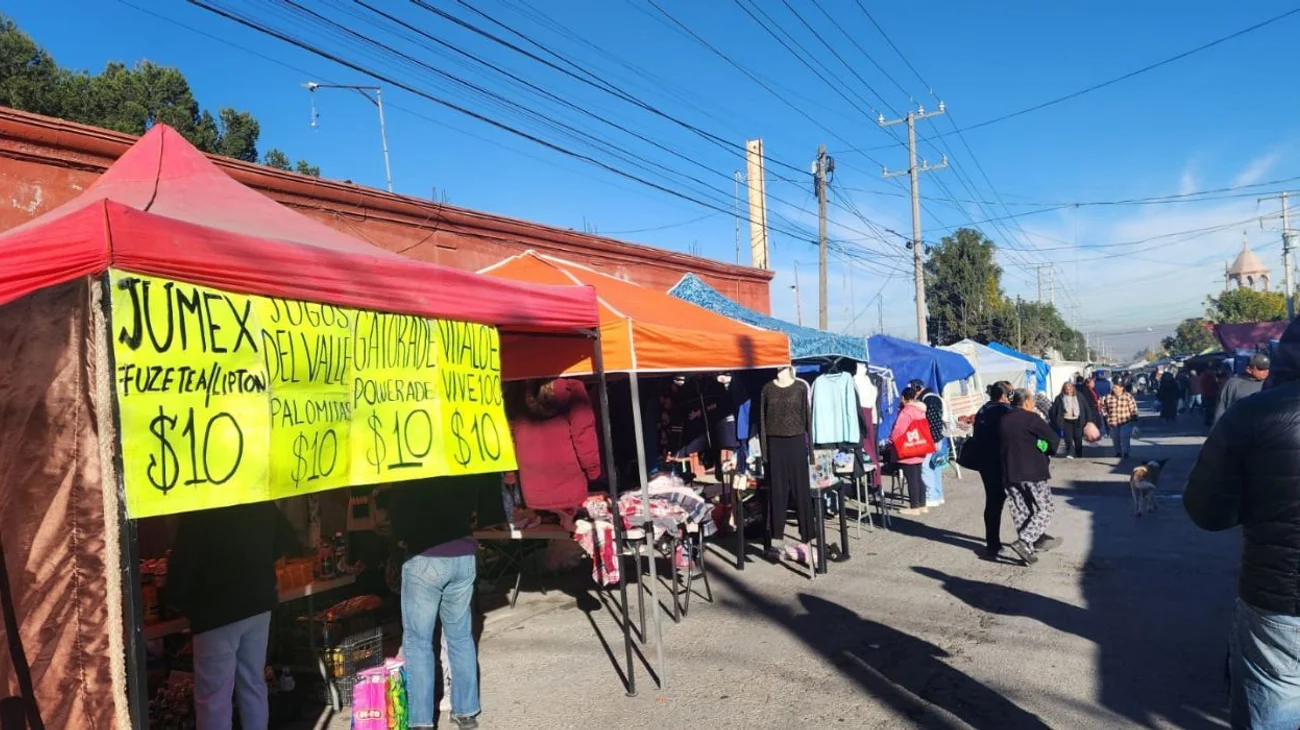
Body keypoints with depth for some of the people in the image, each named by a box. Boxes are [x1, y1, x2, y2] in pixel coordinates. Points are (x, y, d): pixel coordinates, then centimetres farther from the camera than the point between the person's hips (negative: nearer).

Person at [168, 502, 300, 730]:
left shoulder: (197, 514, -16)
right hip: (258, 605, 6)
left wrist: (186, 605, 1)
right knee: (254, 684, 18)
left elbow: (181, 566, -16)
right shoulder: (263, 504, 1)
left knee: (214, 697, 5)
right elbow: (290, 544, 11)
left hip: (216, 612, -6)